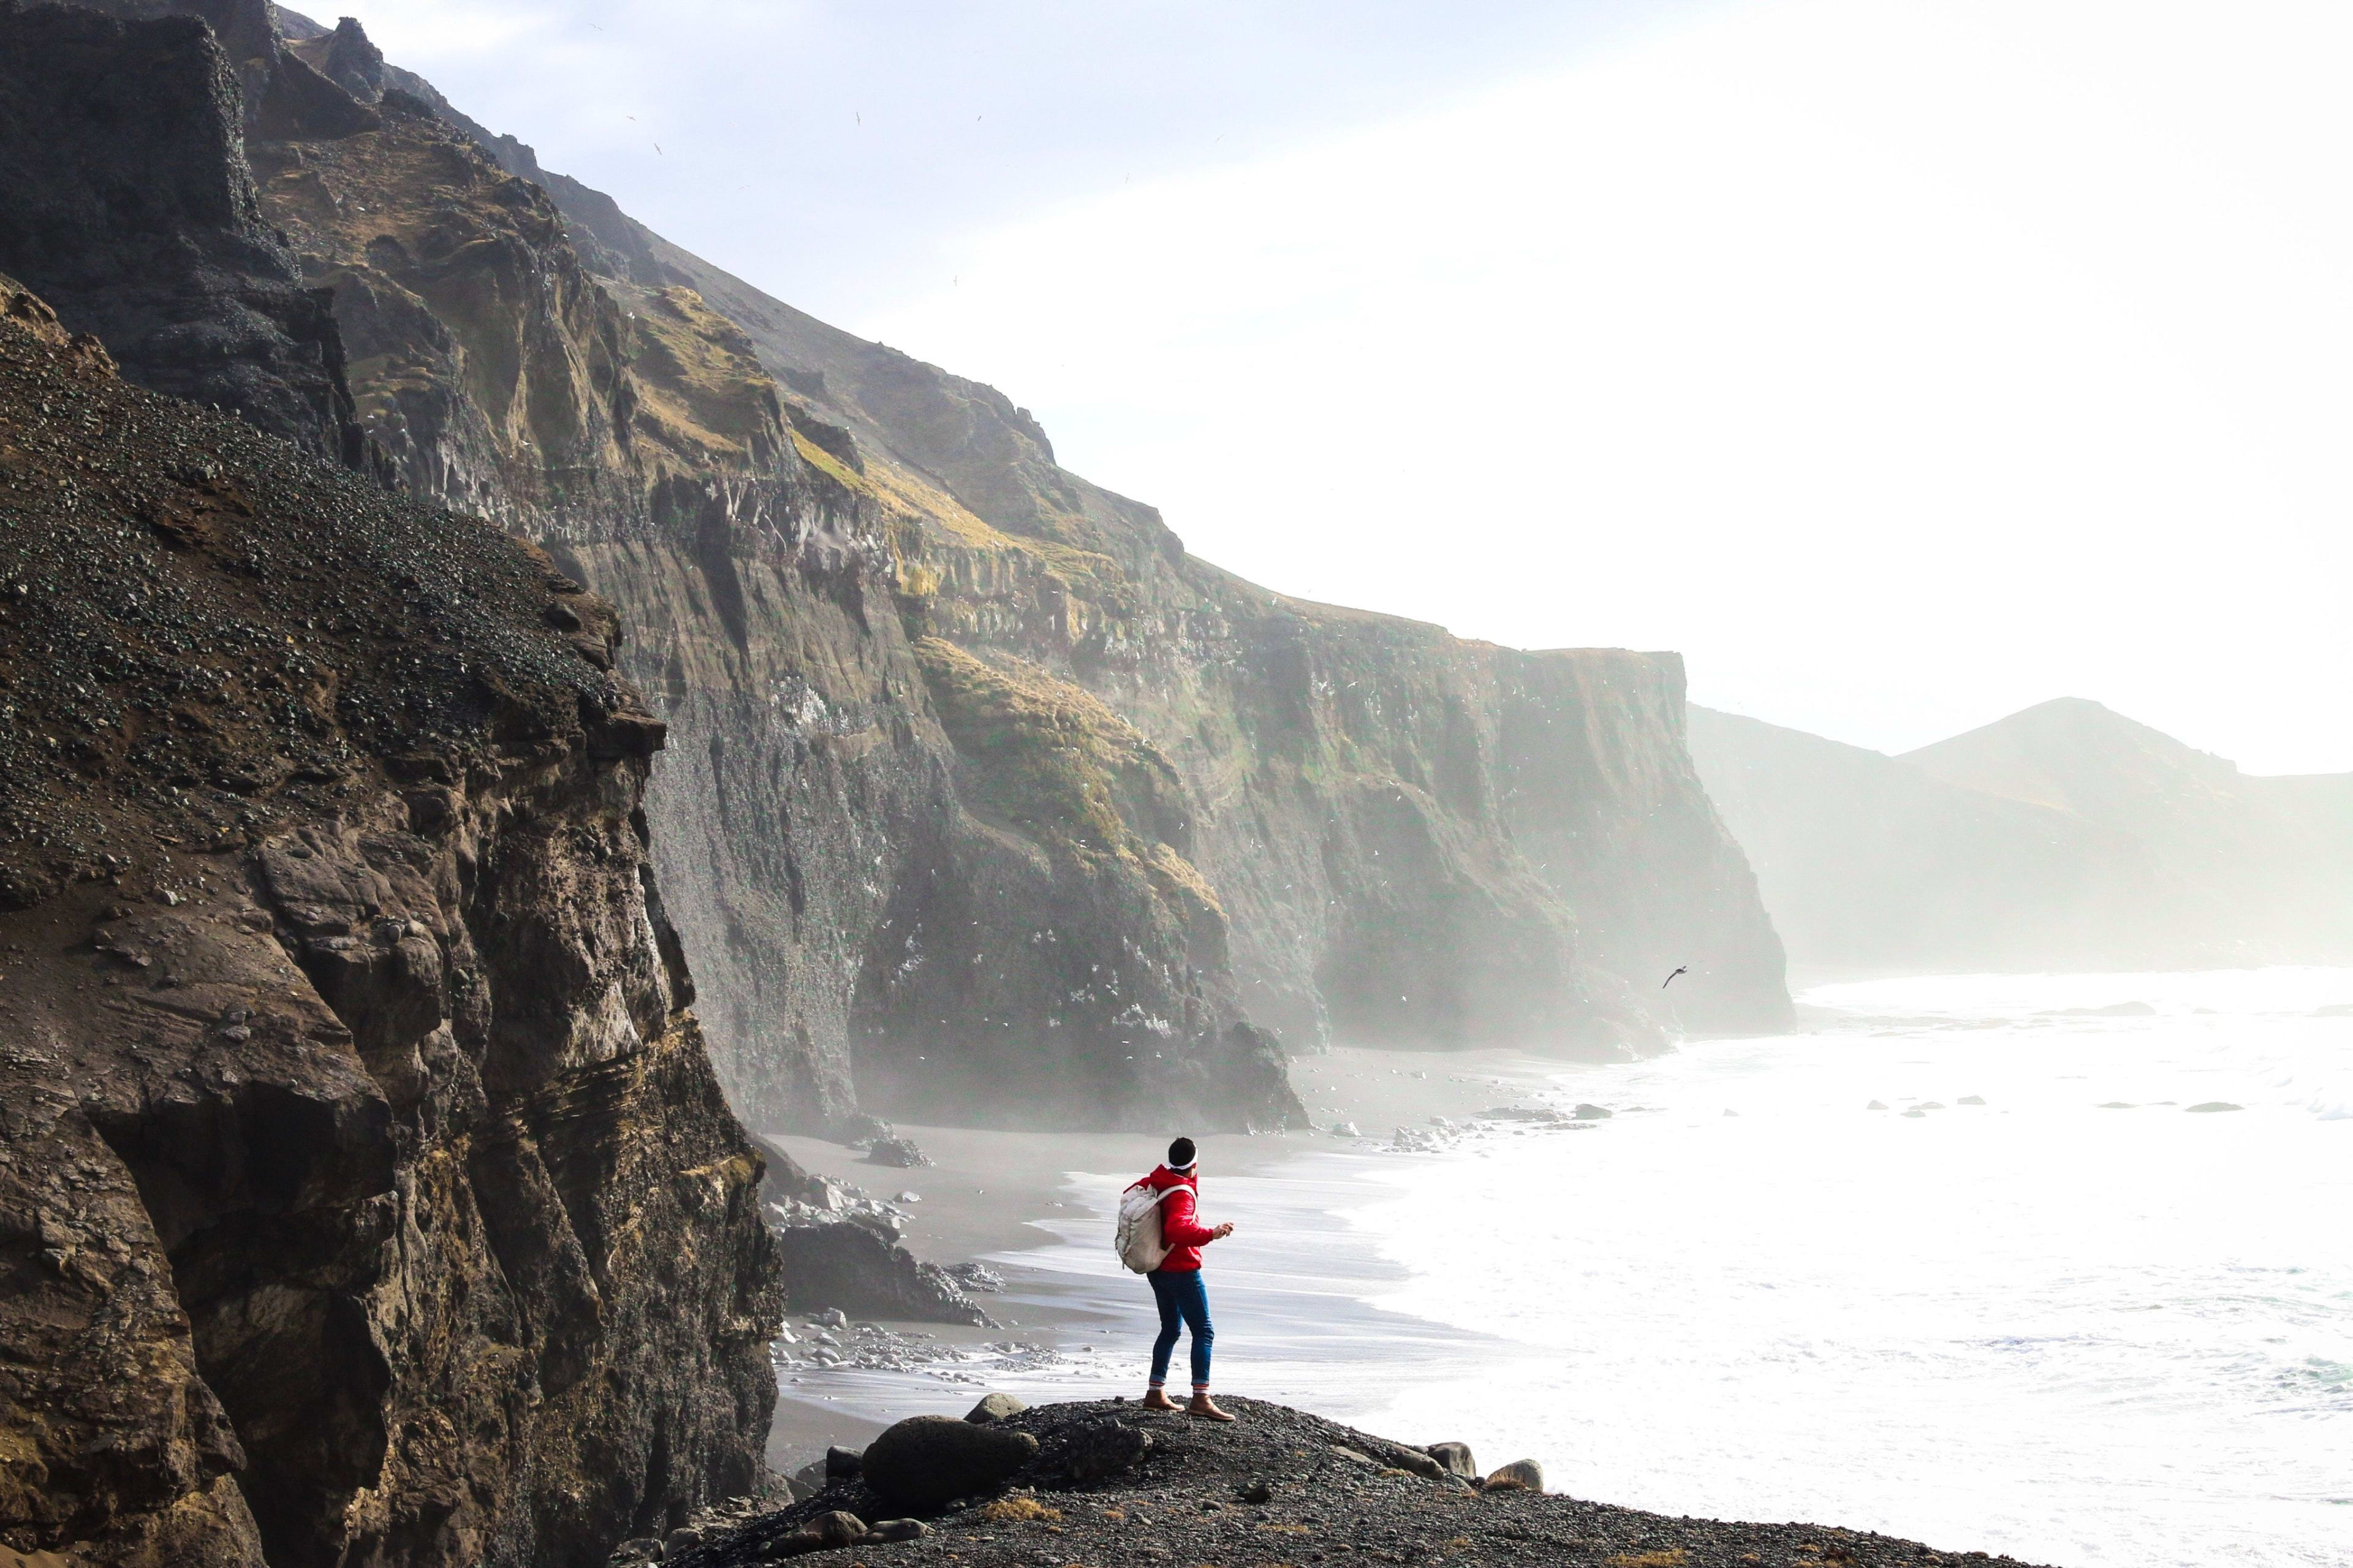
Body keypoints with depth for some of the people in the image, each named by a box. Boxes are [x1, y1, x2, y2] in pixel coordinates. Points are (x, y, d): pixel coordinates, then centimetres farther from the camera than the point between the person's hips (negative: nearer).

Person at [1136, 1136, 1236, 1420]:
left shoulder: (1157, 1181, 1)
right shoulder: (1183, 1194, -24)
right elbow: (1177, 1229, -41)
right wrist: (1210, 1233, -46)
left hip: (1158, 1269, 9)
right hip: (1182, 1270, -9)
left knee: (1171, 1328, 21)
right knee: (1203, 1332, -9)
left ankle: (1156, 1392, 23)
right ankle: (1201, 1399, -18)